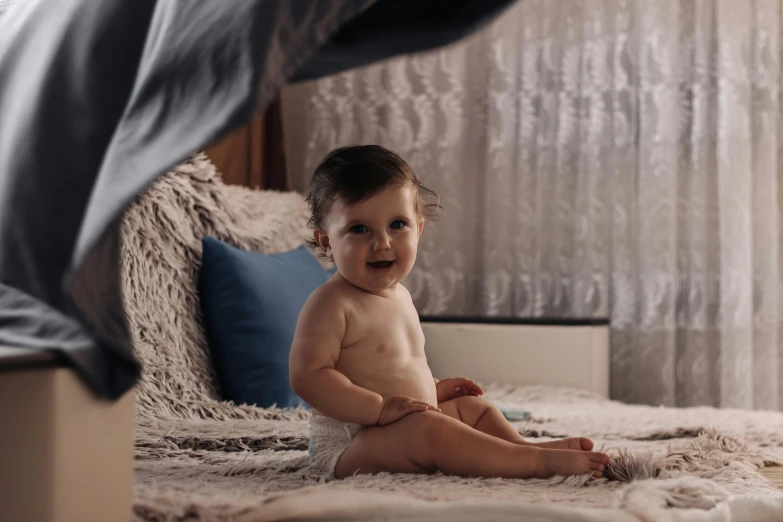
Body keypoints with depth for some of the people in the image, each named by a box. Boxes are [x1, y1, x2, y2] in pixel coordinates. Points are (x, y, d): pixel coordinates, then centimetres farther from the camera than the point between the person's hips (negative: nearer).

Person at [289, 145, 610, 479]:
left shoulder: (398, 295, 13)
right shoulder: (332, 303, -18)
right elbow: (307, 376, -26)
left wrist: (434, 389, 13)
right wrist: (380, 407, -29)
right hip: (347, 445, -11)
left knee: (472, 406, 21)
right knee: (427, 428, -31)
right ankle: (541, 462, -28)